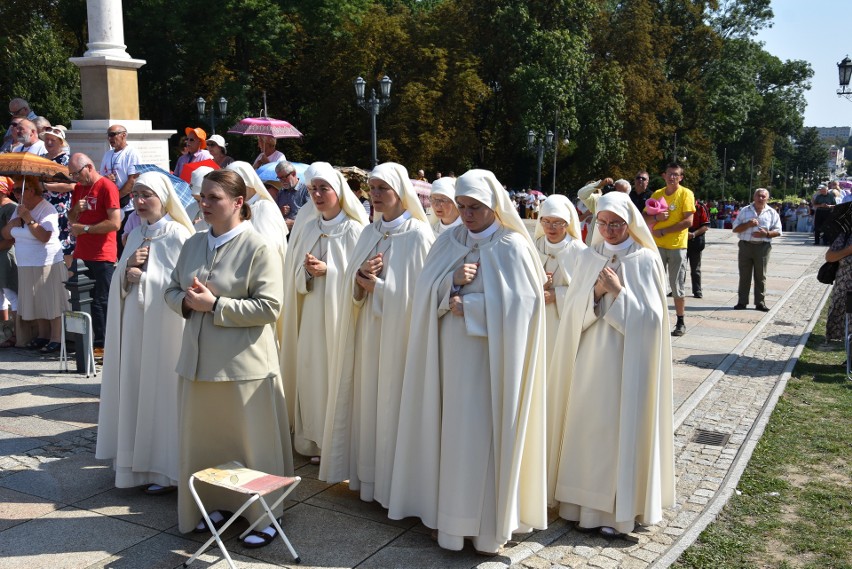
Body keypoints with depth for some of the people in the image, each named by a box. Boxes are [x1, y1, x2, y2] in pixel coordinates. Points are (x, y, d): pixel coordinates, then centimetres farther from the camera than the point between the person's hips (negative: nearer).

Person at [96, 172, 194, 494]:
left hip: (163, 322, -7)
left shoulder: (177, 234, -9)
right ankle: (138, 457, 22)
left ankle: (166, 468, 7)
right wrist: (128, 266, -6)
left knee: (160, 386, -3)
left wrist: (140, 275, -10)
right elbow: (120, 277, 14)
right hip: (134, 321, 7)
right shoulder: (137, 234, 14)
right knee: (135, 384, 10)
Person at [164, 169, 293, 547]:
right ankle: (220, 505, 36)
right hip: (199, 360, 6)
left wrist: (215, 305, -19)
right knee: (203, 439, 15)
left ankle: (265, 516, 23)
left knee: (252, 442, 6)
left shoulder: (259, 249, -11)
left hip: (243, 363, -6)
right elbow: (172, 290, 16)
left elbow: (269, 307, -17)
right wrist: (186, 301, -7)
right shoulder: (193, 244, 9)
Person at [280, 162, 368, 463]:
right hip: (311, 317, 5)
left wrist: (328, 270, -18)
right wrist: (308, 271, -11)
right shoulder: (306, 228, 9)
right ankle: (312, 439, 21)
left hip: (340, 316, -5)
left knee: (336, 373, -2)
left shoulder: (354, 231, -8)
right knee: (310, 373, 8)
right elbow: (297, 278, 9)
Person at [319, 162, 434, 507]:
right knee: (366, 398, 11)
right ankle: (367, 472, 24)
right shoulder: (369, 233, 11)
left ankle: (393, 481, 14)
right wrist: (361, 276, -10)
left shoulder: (418, 234, -10)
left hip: (399, 331, -6)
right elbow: (353, 282, 12)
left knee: (393, 401, 0)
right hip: (367, 330, 7)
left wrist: (377, 285, -11)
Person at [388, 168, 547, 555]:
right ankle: (454, 516, 22)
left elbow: (520, 304, -14)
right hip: (452, 356, 4)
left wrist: (467, 305, -14)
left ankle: (490, 525, 14)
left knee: (487, 434, 0)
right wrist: (453, 281, -16)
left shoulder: (512, 246, -6)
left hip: (491, 358, -4)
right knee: (454, 431, 9)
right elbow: (425, 291, 4)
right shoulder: (449, 241, 8)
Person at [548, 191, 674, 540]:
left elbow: (650, 316, -9)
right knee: (588, 428, 7)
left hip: (628, 360, -3)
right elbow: (574, 310, 3)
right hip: (590, 357, 4)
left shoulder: (646, 261, -4)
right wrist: (595, 292, -13)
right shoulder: (589, 258, 7)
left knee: (621, 429, 1)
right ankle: (588, 504, 20)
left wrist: (618, 292, -17)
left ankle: (619, 510, 13)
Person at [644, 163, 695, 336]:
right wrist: (656, 218, -15)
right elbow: (645, 219, 7)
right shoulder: (657, 194, 8)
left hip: (677, 246, -4)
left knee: (677, 286, 3)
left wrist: (663, 231, -17)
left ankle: (680, 322, 14)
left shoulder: (686, 194, -6)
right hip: (657, 246, 4)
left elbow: (688, 221, -15)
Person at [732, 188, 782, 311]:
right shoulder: (745, 211, 7)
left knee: (760, 277, 5)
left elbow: (778, 231, 5)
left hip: (763, 247, 0)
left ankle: (760, 303, 11)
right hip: (745, 245, 0)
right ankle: (742, 302, 10)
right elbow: (735, 229, 3)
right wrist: (748, 224, -13)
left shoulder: (772, 213, 7)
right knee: (744, 276, 4)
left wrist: (766, 234, -14)